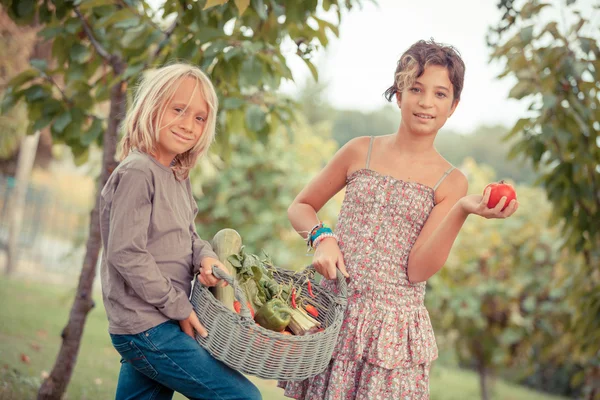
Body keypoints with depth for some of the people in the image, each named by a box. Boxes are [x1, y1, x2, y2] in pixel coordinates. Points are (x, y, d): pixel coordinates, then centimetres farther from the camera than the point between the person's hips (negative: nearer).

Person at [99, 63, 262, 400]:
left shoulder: (179, 178, 12)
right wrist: (179, 307, -14)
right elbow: (125, 253, -20)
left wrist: (206, 257, -6)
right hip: (147, 328, -9)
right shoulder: (137, 172, -16)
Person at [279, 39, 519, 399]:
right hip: (332, 311, 1)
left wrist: (463, 211, -20)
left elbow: (417, 269, -9)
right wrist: (322, 238, -7)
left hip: (393, 325, -1)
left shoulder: (450, 182, 0)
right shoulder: (361, 151, 4)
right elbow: (300, 207, 13)